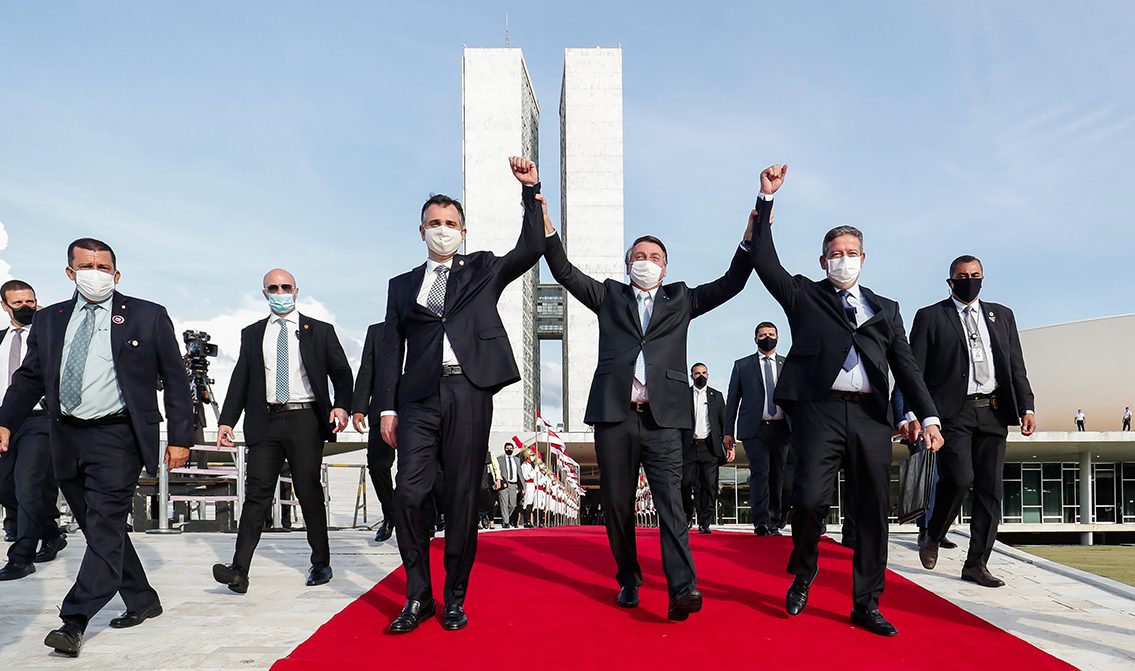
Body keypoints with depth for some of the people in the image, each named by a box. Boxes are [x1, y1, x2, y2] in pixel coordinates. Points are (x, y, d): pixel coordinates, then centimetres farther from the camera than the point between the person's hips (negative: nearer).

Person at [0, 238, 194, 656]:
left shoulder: (148, 316, 1)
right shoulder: (48, 320, 13)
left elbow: (175, 380, 1)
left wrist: (180, 437, -4)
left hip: (117, 437, -5)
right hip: (66, 439, 5)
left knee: (105, 527, -10)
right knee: (100, 530, 12)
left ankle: (74, 621, -6)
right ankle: (143, 602, 27)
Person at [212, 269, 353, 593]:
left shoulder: (320, 331, 8)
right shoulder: (251, 334, 15)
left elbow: (341, 372, 5)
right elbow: (240, 379, 13)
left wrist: (342, 406, -13)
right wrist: (227, 420, 2)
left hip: (306, 421, -2)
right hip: (265, 422, 2)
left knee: (309, 492, 3)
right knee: (257, 493, -4)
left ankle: (321, 564, 16)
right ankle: (239, 571, -7)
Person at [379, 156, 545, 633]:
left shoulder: (483, 270, 16)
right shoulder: (402, 285, 19)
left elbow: (531, 249, 2)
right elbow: (391, 349, 14)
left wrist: (530, 190, -3)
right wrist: (388, 407, 5)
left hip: (469, 393, -1)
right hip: (419, 397, 1)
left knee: (463, 497, 2)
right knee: (409, 493, -8)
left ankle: (455, 598, 15)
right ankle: (418, 596, 7)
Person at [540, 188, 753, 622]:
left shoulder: (681, 300, 20)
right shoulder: (610, 296, 19)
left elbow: (732, 283, 14)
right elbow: (564, 271, 12)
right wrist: (542, 216, 3)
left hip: (663, 419, -1)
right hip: (614, 415, 1)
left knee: (670, 502, -11)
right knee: (617, 505, 7)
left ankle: (683, 590, -18)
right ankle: (628, 581, 23)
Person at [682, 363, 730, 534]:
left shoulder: (717, 396, 15)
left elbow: (724, 422, 12)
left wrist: (729, 445, 2)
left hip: (710, 447, 1)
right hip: (688, 447, -1)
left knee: (709, 485, -3)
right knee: (685, 483, -4)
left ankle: (705, 522, 3)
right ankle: (685, 519, 14)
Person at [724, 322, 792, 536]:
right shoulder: (742, 365, 11)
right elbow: (732, 400, 9)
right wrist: (728, 431, 3)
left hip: (781, 428, 2)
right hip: (754, 429, -2)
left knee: (778, 476, 5)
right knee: (759, 472, -15)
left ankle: (774, 523, 14)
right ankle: (761, 522, -20)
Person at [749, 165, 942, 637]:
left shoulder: (885, 309, 23)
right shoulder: (804, 296, 16)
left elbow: (906, 365, 15)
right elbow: (764, 261, 4)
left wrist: (928, 415, 1)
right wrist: (766, 198, 0)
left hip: (871, 416, 3)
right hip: (819, 409, -3)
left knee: (873, 510, 3)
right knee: (811, 499, -17)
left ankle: (866, 604, 16)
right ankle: (803, 573, 12)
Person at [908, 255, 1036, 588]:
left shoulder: (1002, 315, 18)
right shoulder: (930, 317, 6)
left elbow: (1016, 366, 16)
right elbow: (915, 371, 0)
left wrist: (1026, 407, 5)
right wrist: (914, 414, -10)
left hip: (993, 413, 4)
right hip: (953, 412, -4)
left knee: (990, 489, 2)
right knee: (959, 477, -18)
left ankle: (976, 564, 11)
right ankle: (933, 538, 8)